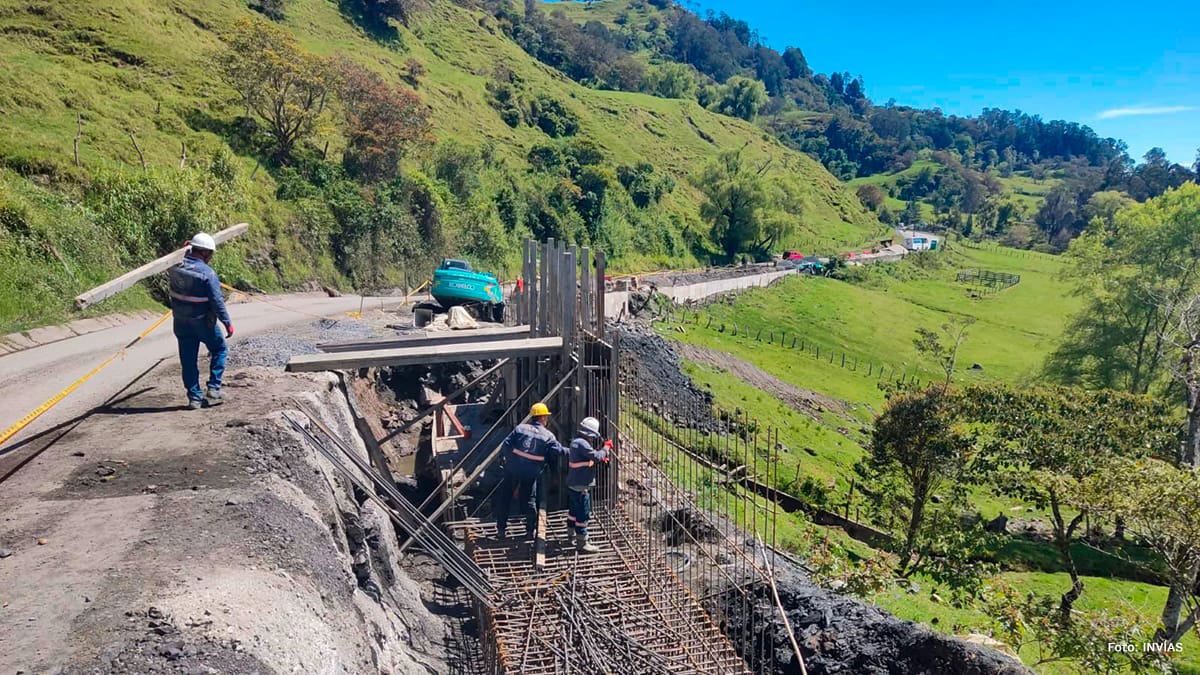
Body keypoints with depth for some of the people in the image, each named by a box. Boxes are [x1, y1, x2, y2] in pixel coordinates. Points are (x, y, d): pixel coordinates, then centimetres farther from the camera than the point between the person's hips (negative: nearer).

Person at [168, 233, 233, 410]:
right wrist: (227, 322, -10)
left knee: (188, 360, 10)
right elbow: (217, 302, -19)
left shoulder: (175, 268, -3)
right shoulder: (207, 273, -20)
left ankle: (194, 397, 14)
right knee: (219, 349, 16)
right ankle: (213, 389, 10)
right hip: (203, 322, -5)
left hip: (181, 322, 5)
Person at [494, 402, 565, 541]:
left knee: (504, 498, 13)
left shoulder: (520, 428, 1)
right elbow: (558, 452, -4)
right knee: (528, 501, 17)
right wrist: (569, 451, 14)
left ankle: (501, 529, 17)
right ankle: (531, 530, 19)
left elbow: (505, 445, -4)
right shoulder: (548, 435, 0)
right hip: (531, 473, 0)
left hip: (512, 469, 0)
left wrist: (507, 458, 10)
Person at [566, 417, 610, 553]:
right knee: (583, 514, -4)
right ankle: (582, 544, 1)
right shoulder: (582, 443, -22)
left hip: (572, 484, 10)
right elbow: (596, 456, -25)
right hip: (581, 487, -10)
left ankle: (571, 533, 42)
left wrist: (600, 457, 7)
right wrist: (606, 447, -10)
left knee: (573, 510, 25)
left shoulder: (576, 441, 10)